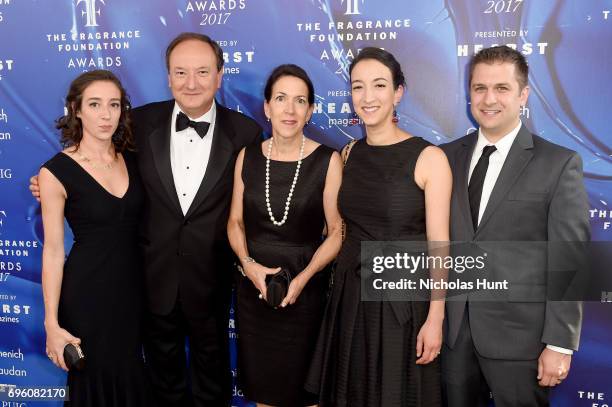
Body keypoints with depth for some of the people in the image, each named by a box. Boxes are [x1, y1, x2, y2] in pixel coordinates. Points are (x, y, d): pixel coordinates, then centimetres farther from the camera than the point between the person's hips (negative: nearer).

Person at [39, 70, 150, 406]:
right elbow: (53, 251, -9)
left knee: (132, 378, 17)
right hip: (87, 292, -4)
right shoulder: (56, 171, -12)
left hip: (134, 286, 4)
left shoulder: (132, 159, 1)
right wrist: (52, 323, -10)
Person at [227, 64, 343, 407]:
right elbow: (235, 222, 7)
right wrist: (249, 264, -10)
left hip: (305, 289, -3)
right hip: (253, 285, 3)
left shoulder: (327, 161, -9)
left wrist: (303, 278, -18)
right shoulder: (248, 157, 0)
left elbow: (337, 232, -7)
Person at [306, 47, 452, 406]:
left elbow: (438, 244, -11)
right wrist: (341, 288, 11)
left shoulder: (429, 158, -11)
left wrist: (435, 318, -13)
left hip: (404, 297, -5)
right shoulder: (349, 155, 4)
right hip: (350, 295, 5)